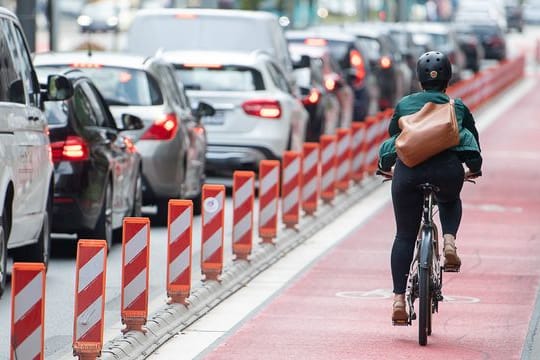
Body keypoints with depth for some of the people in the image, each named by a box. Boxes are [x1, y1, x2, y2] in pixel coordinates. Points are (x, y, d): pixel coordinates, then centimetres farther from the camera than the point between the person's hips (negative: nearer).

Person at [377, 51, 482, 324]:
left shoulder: (404, 104, 22)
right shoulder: (458, 107, 22)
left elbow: (392, 136, 34)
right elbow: (473, 138, 33)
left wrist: (387, 167, 51)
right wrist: (473, 168, 51)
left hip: (408, 170, 0)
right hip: (447, 169, 0)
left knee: (404, 236, 9)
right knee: (450, 201, 35)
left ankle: (399, 298, 0)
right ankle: (449, 241, 6)